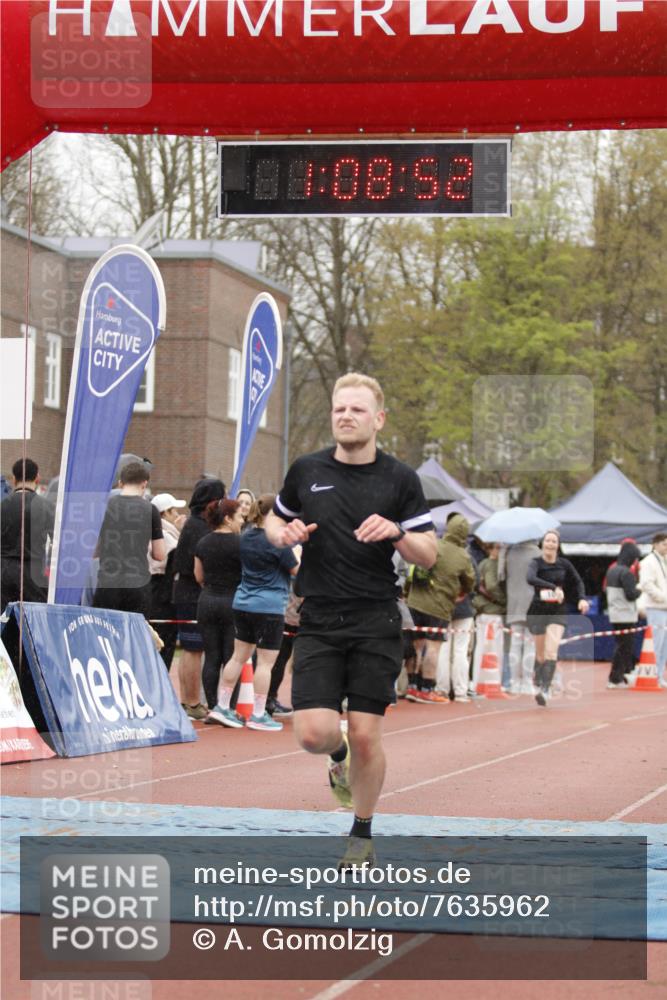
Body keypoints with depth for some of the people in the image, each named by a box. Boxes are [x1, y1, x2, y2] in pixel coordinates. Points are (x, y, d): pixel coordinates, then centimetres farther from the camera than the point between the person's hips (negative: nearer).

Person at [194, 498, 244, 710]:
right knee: (232, 659, -1)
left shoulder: (203, 543, 6)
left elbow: (199, 576, 13)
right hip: (233, 603, -5)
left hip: (207, 602, 5)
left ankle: (212, 708, 5)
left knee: (211, 658, 6)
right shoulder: (239, 543, -12)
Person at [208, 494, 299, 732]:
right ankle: (258, 715, 4)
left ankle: (222, 706, 15)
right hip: (269, 607, -7)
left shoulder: (246, 536, 5)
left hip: (243, 603, 7)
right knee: (266, 662, 1)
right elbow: (296, 570, -7)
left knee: (239, 656, 14)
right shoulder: (277, 541, -15)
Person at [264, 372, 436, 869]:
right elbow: (276, 519, 21)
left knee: (365, 735, -3)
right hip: (319, 622, 1)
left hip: (376, 623, -1)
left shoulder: (400, 479, 1)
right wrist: (284, 533, -2)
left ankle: (362, 836, 18)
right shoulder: (306, 470, 5)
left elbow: (428, 554, 2)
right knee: (315, 732, -11)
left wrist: (395, 531, -17)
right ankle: (338, 756, 28)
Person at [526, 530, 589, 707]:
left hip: (558, 612, 1)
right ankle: (537, 683, 37)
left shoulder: (564, 564, 1)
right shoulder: (536, 563, -8)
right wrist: (553, 587, -41)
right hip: (538, 611, -1)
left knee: (551, 650, -17)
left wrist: (582, 598, -2)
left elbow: (577, 581, 16)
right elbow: (530, 578, -30)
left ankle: (545, 690, -25)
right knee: (540, 653, 11)